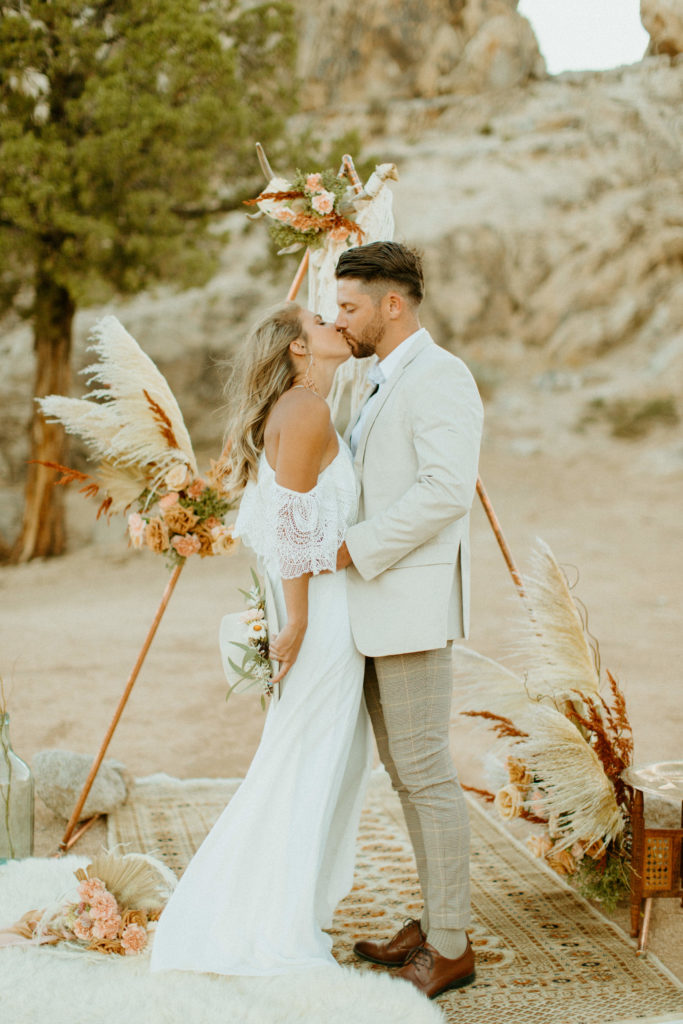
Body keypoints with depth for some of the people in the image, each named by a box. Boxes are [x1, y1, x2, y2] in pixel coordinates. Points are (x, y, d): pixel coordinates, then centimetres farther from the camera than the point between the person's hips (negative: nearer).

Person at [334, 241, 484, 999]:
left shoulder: (439, 377, -13)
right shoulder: (385, 386, 19)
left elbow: (447, 489, -24)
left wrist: (356, 549, -20)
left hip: (414, 605, -10)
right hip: (377, 609, 10)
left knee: (424, 772, -5)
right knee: (402, 769, 14)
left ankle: (450, 948, 5)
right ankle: (435, 923, 25)